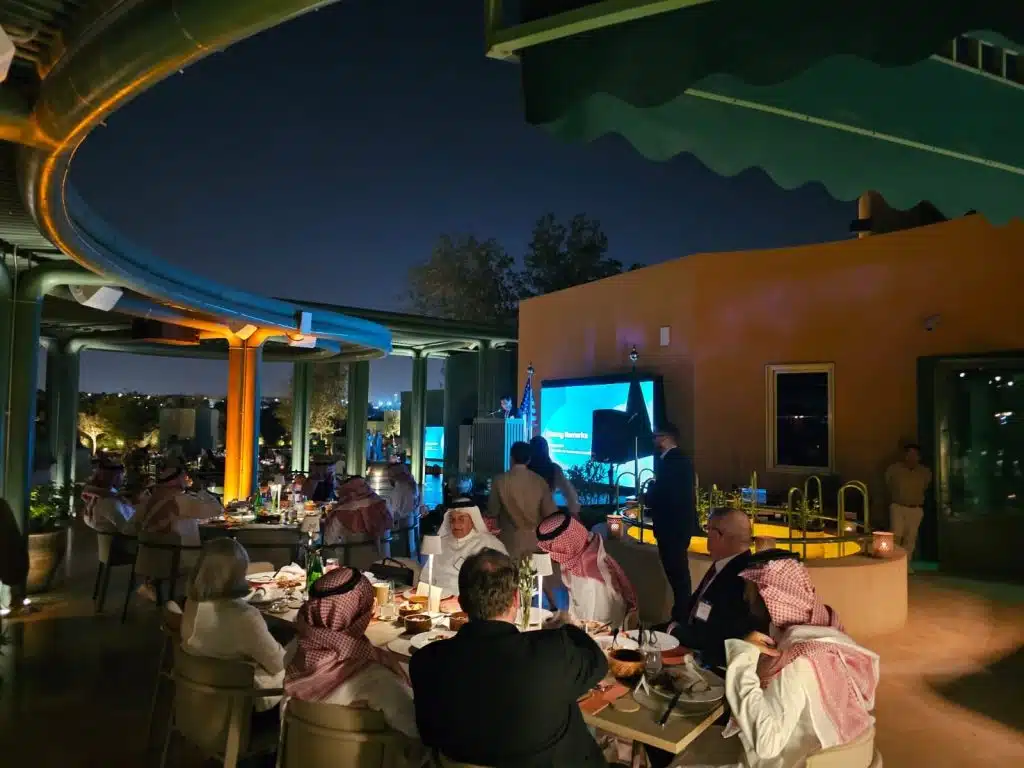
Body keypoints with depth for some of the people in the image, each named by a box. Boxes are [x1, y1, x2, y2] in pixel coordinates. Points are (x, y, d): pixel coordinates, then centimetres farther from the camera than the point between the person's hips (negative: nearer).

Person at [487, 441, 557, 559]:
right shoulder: (540, 481, -5)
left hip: (511, 542, -1)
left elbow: (492, 511, 1)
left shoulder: (499, 480, -8)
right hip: (536, 542, 2)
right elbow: (550, 512, -2)